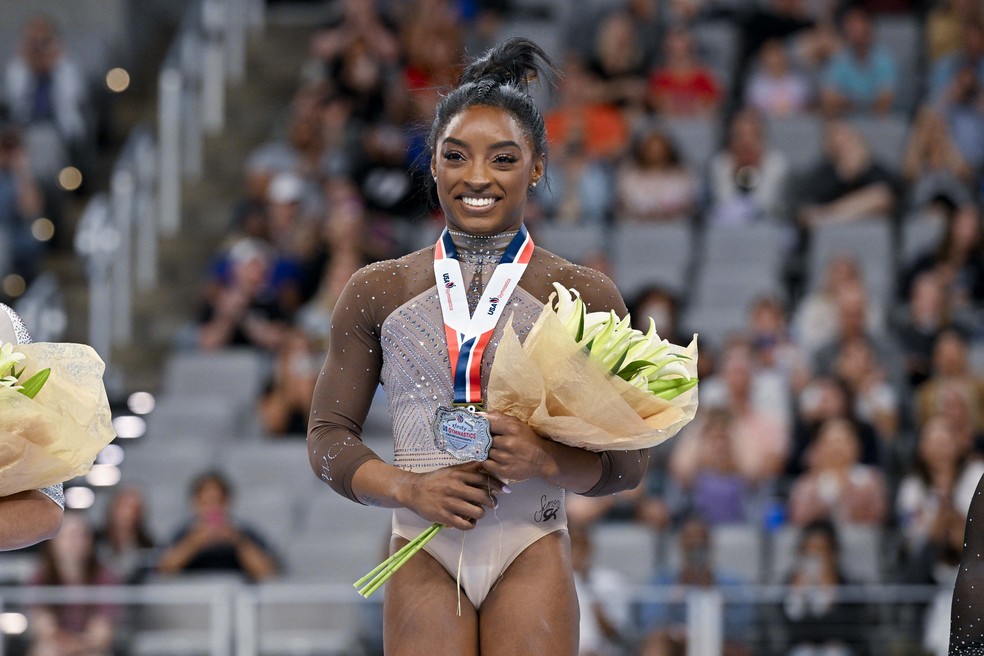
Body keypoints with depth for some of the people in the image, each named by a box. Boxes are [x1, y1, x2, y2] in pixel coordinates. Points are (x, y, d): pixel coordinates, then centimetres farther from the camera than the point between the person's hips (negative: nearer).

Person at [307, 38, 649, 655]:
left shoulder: (585, 296, 6)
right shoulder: (377, 293, 9)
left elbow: (629, 456, 6)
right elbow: (329, 436, 9)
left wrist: (547, 460, -14)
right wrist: (409, 488, -10)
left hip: (531, 552, -1)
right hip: (423, 554, 1)